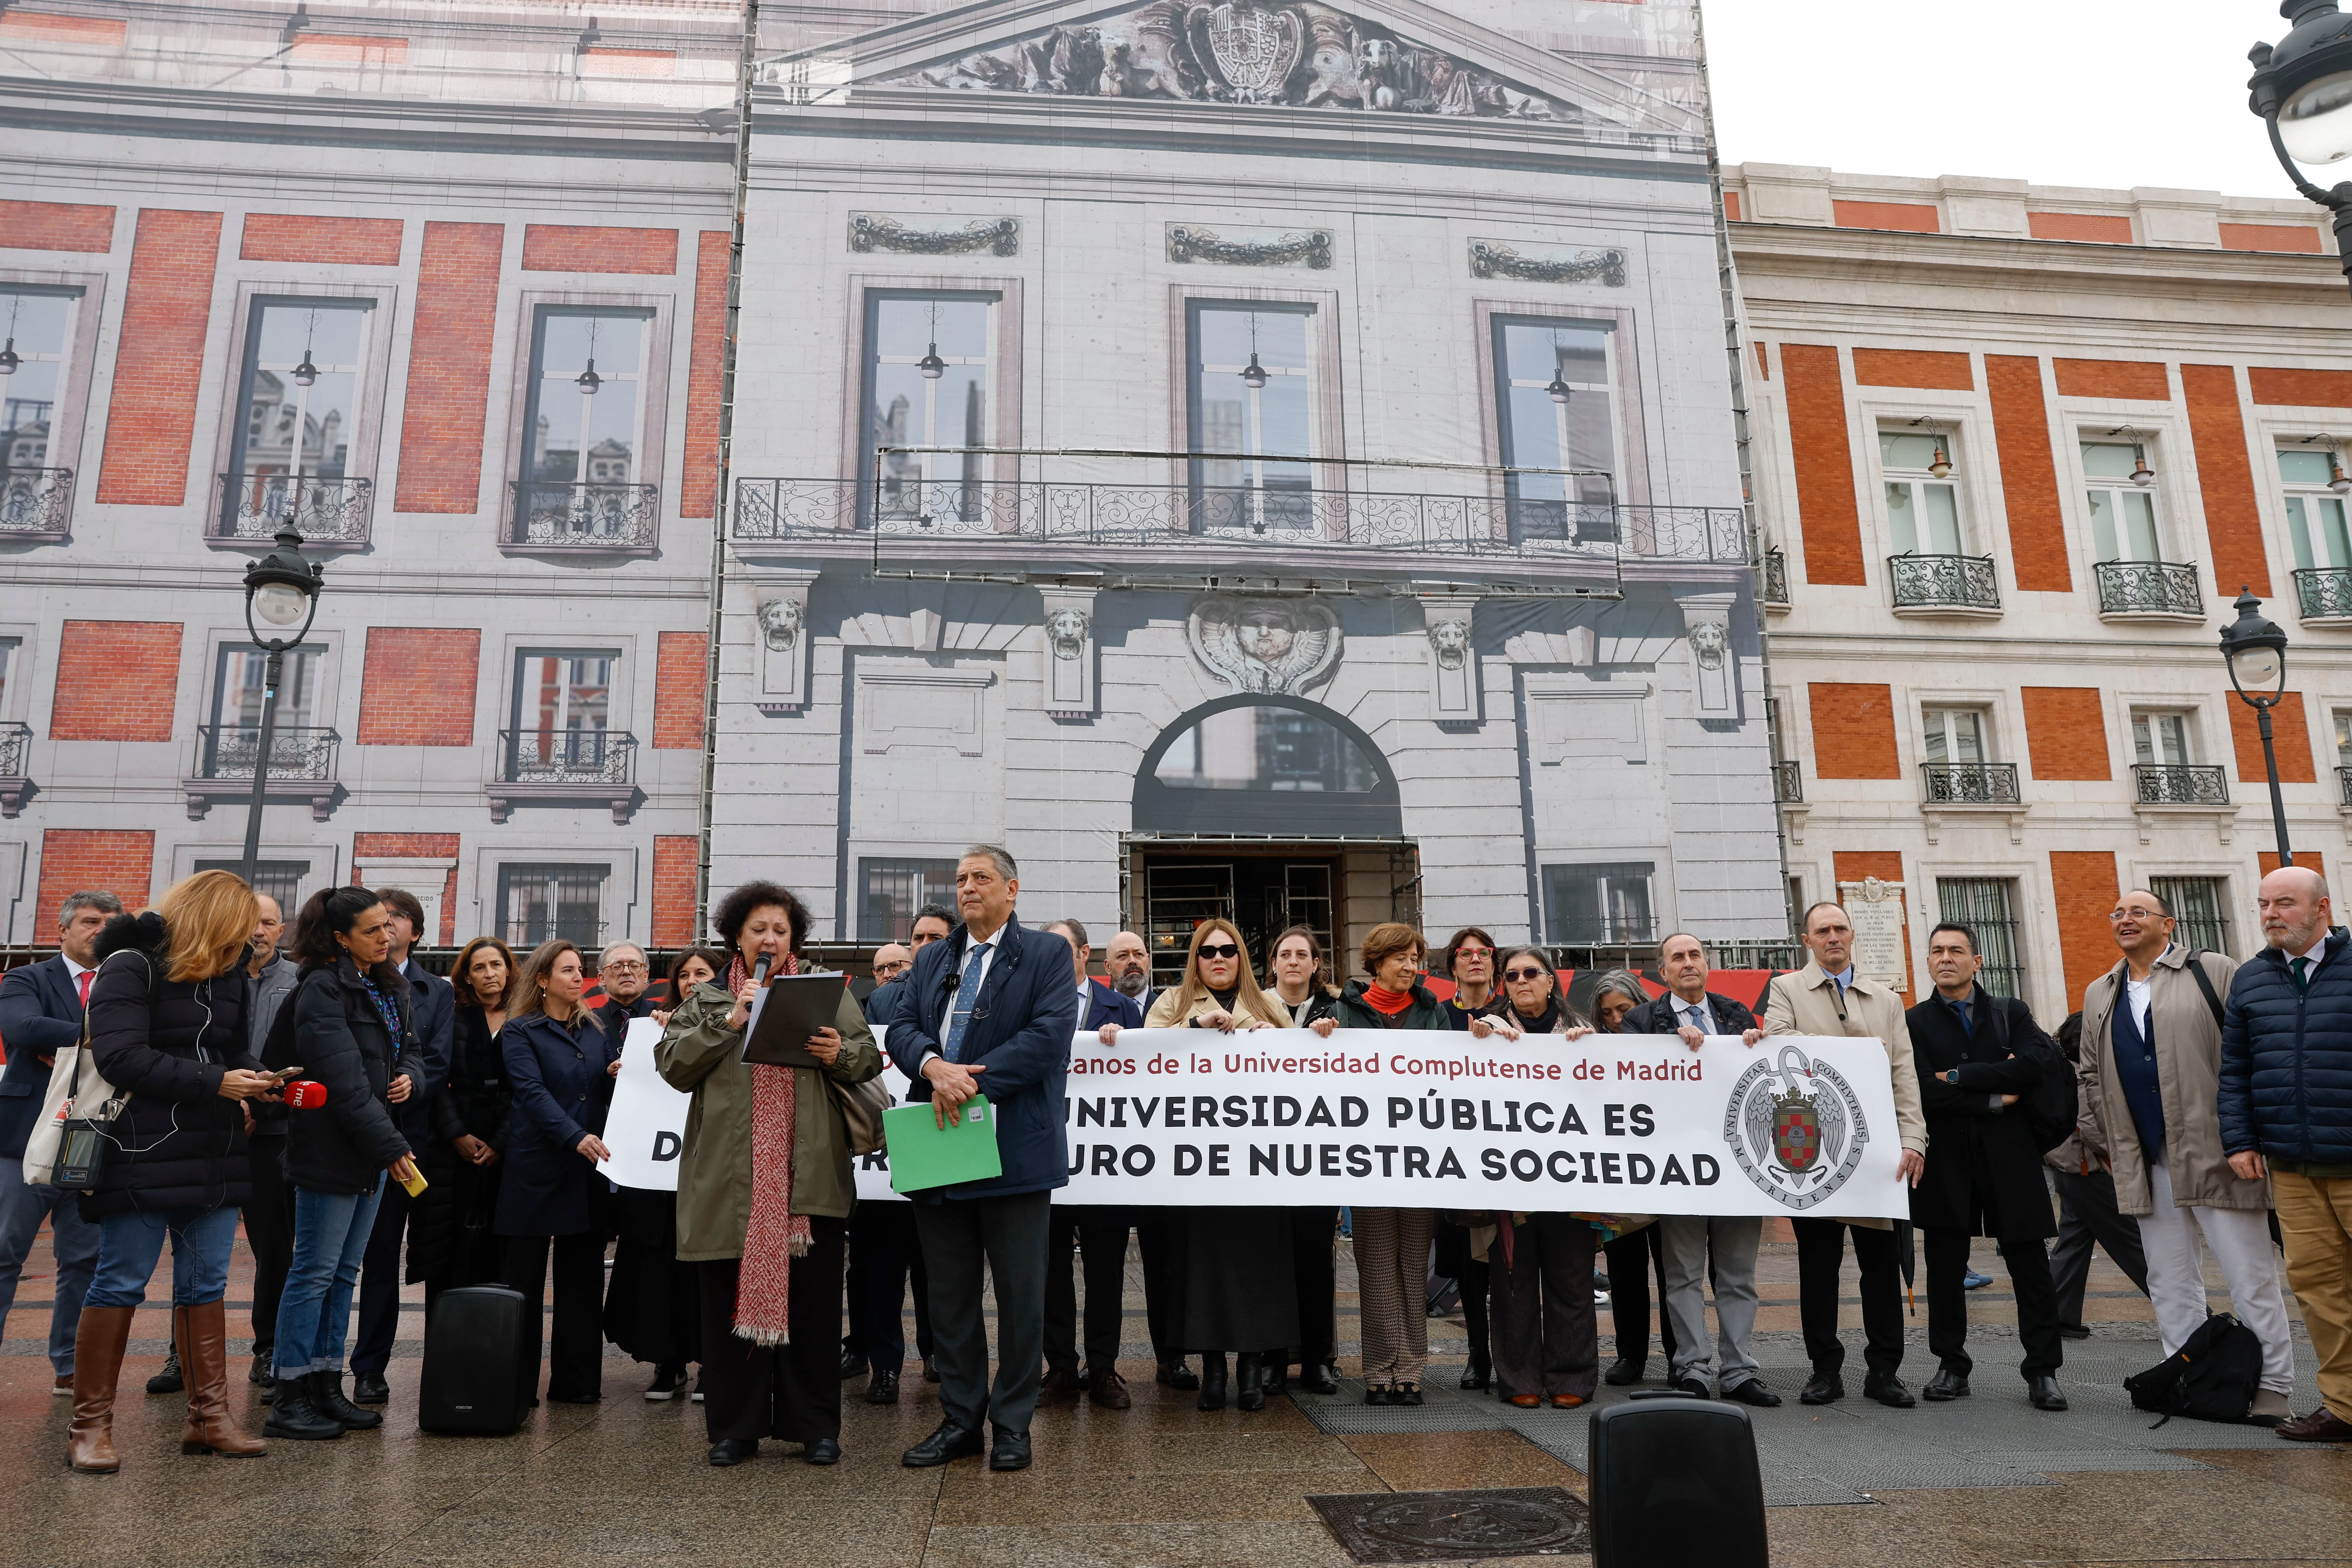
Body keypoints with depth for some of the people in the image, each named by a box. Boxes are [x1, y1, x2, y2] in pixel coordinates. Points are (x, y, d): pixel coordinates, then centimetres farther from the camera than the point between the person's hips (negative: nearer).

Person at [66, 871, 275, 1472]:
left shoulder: (227, 975, 14)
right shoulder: (131, 966, -9)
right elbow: (120, 1057, -17)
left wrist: (255, 1078, 1)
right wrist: (214, 1083, -19)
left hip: (214, 1157, 7)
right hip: (145, 1153, -7)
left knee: (206, 1285, 9)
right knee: (120, 1284, 1)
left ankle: (209, 1416, 16)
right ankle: (90, 1426, 13)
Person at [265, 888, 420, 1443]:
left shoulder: (390, 989, 12)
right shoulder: (323, 990, -14)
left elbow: (409, 1049, 23)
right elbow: (345, 1081, -20)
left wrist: (409, 1076, -2)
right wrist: (392, 1147, -20)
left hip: (372, 1151, 8)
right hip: (331, 1148, -8)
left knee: (345, 1272, 13)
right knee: (315, 1271, -2)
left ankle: (326, 1387, 21)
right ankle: (288, 1401, 8)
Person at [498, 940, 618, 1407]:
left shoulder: (595, 1030, 14)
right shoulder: (519, 1032, 0)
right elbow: (532, 1091, -14)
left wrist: (618, 1075, -5)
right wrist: (575, 1136, -27)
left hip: (588, 1168, 4)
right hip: (535, 1168, -4)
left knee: (582, 1277, 6)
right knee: (523, 1279, 2)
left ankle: (576, 1382, 13)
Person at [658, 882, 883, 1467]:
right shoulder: (707, 1000, 13)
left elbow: (870, 1058, 7)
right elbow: (672, 1064, 1)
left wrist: (841, 1055, -14)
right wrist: (728, 1022, -9)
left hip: (809, 1176, 0)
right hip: (730, 1179, 0)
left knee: (814, 1301, 3)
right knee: (730, 1296, 5)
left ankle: (816, 1427, 15)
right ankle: (735, 1428, 19)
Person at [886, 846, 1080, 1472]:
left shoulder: (1046, 954, 1)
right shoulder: (931, 959, 17)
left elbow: (1050, 1032, -13)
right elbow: (901, 1027, 5)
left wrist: (971, 1081, -18)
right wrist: (934, 1067, -17)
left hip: (1014, 1148, -4)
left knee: (1019, 1293, 5)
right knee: (949, 1293, 13)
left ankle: (1012, 1425, 19)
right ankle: (959, 1419, 25)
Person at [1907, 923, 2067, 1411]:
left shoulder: (2011, 1013, 9)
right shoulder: (1914, 1022, 5)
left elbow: (2037, 1062, -11)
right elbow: (1926, 1093, -8)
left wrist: (1960, 1076, -11)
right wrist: (1995, 1099, -8)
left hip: (2009, 1154, 0)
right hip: (1945, 1158, 0)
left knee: (2030, 1264, 1)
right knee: (1945, 1267, 5)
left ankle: (2043, 1371, 11)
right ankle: (1951, 1366, 17)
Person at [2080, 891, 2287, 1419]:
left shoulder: (2215, 971, 1)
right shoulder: (2099, 995, 16)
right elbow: (2090, 1078, 19)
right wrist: (2103, 1140, 11)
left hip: (2217, 1154, -5)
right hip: (2149, 1166, 5)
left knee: (2251, 1276, 1)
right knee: (2170, 1284, 9)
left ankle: (2274, 1386, 11)